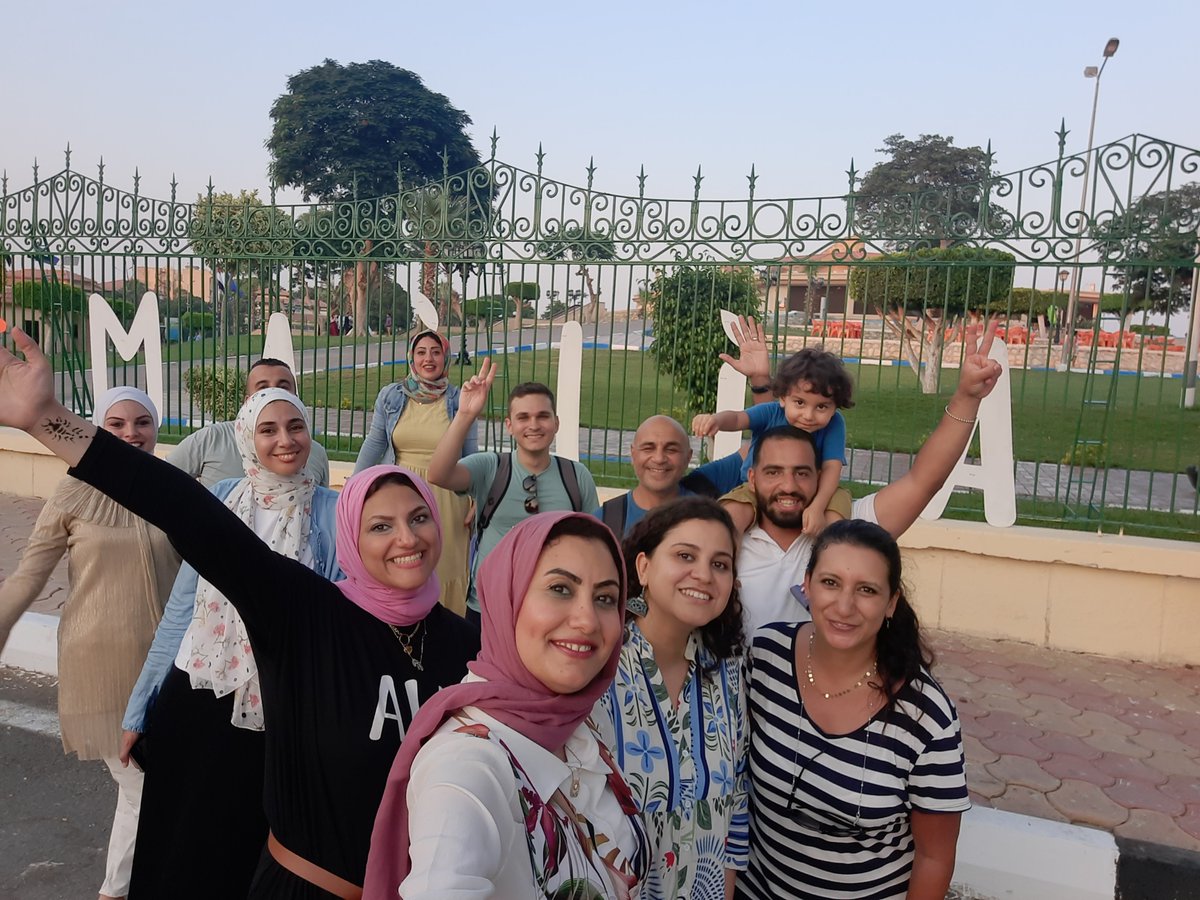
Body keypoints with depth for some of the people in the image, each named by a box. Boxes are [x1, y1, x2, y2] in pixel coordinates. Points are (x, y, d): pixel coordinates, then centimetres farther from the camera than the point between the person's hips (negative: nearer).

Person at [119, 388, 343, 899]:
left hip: (275, 713, -2)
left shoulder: (332, 512, -8)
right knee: (170, 845, 18)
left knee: (241, 853, 15)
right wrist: (140, 707, 9)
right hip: (194, 700, 3)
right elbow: (182, 607, 5)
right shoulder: (218, 502, -1)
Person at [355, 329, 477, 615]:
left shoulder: (458, 400, 0)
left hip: (445, 497, -1)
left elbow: (471, 454, 4)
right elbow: (374, 445, 7)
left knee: (444, 568, 4)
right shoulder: (390, 396, 3)